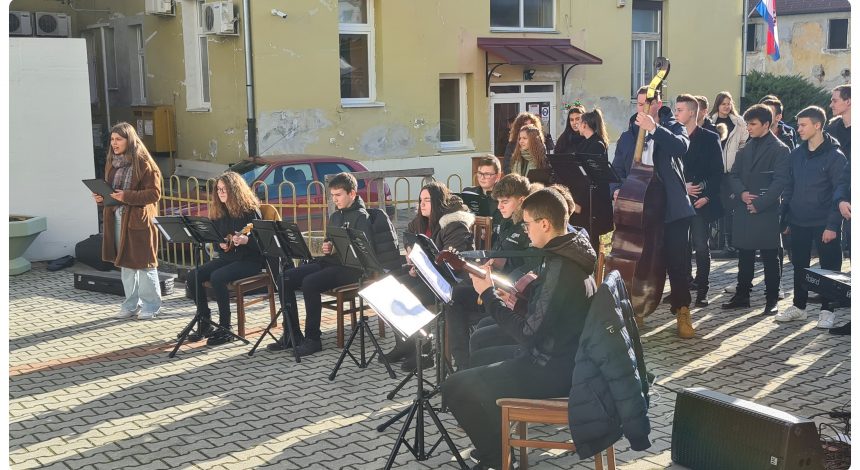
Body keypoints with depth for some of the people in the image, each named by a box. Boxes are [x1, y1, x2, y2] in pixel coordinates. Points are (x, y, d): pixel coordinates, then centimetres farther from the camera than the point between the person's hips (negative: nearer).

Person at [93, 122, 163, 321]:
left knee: (144, 263, 1)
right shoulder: (112, 162, 10)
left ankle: (151, 305, 13)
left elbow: (154, 193, -15)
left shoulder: (143, 163, -12)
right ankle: (131, 304, 24)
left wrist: (127, 196, -23)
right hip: (117, 218, 7)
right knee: (125, 263, 13)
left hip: (139, 220, -7)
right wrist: (101, 197, 0)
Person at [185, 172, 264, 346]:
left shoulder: (250, 210, -10)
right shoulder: (219, 212, 9)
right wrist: (221, 244, -6)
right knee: (193, 275, -13)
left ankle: (225, 329, -20)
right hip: (226, 258, 7)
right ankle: (205, 324, -2)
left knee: (217, 277, -31)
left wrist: (245, 240, -30)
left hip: (249, 260, -7)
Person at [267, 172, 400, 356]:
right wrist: (326, 247, 5)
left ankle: (313, 339, -20)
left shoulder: (361, 217, -5)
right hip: (330, 262, 9)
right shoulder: (335, 216, 20)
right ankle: (292, 334, -5)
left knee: (310, 282, -32)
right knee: (286, 278, -9)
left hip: (350, 267, -8)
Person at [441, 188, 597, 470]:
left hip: (553, 368, -10)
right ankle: (495, 441, 33)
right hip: (562, 356, 10)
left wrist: (488, 295, -15)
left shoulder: (559, 268, -25)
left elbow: (528, 334, -24)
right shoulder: (567, 256, 5)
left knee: (455, 388, -11)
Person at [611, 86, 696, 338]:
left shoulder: (673, 128, 4)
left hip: (672, 207, -3)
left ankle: (682, 311, 11)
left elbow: (681, 147, -19)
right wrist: (616, 189, -9)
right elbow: (617, 169, 10)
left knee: (677, 261, 0)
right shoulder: (628, 136, 12)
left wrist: (654, 128, -27)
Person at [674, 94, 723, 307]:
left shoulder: (710, 138, 0)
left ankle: (701, 291, 3)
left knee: (701, 247, -3)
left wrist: (707, 196, -11)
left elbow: (717, 172, -2)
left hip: (700, 202, -3)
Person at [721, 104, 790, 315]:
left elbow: (780, 181, -12)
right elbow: (733, 175, 12)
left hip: (767, 211, -6)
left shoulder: (780, 149, -5)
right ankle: (742, 295, 20)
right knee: (744, 255, 11)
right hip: (745, 210, 6)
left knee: (770, 258, 2)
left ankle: (772, 299, 10)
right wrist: (742, 193, -8)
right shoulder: (746, 148, 14)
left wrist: (759, 204, -16)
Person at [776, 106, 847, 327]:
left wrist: (833, 225, -16)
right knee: (799, 265, 14)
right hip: (798, 222, 6)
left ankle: (827, 310, 15)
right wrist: (786, 217, 8)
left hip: (824, 224, -5)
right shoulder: (796, 154, 8)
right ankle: (798, 306, 26)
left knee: (829, 267, 4)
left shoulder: (835, 156, -10)